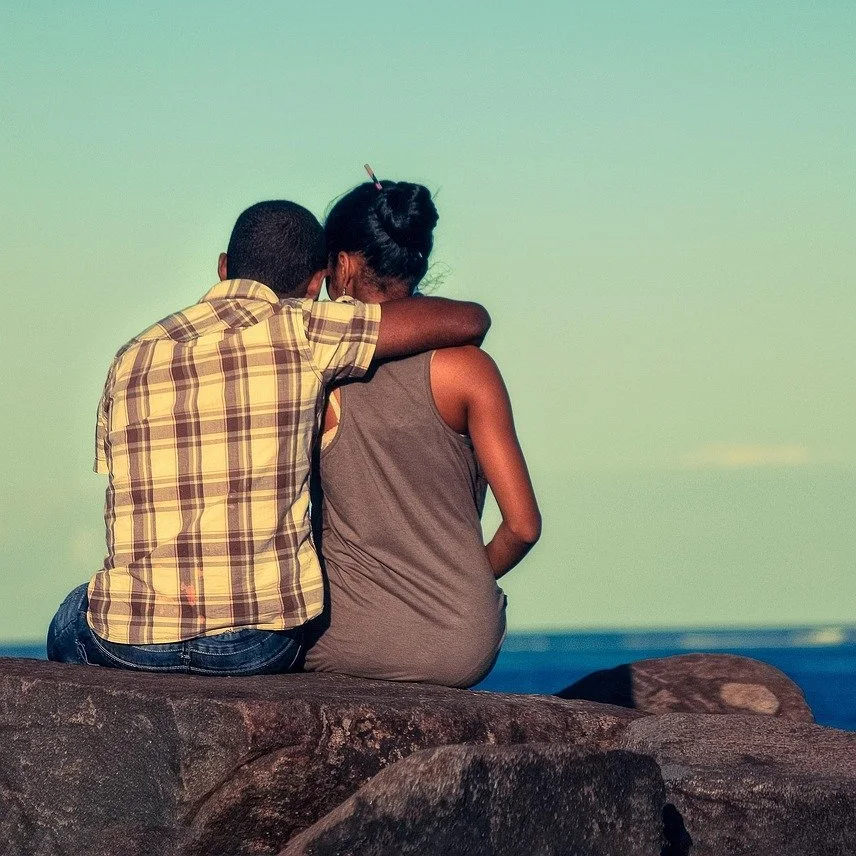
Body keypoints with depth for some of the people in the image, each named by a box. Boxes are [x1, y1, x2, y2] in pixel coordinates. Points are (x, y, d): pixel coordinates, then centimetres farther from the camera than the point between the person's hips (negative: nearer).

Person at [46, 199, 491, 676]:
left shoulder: (132, 358, 12)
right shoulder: (300, 330, -1)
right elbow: (467, 321, 2)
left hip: (128, 645, 2)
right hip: (258, 647, -2)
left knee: (74, 619, 37)